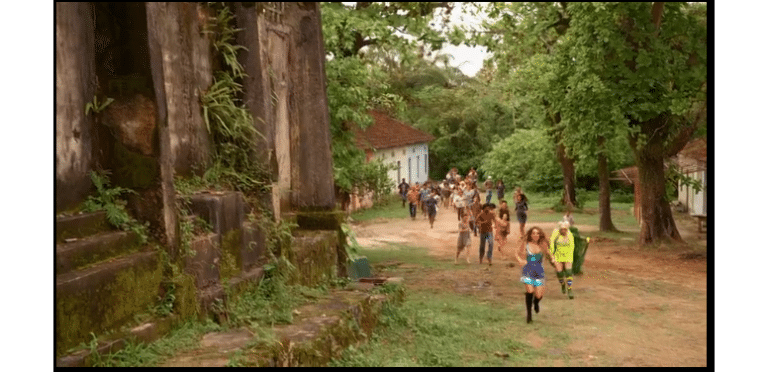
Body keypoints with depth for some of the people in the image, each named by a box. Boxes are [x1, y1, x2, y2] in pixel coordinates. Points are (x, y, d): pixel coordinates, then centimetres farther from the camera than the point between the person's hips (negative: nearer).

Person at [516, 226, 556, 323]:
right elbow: (517, 252, 11)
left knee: (539, 295, -3)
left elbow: (548, 253, 17)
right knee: (530, 291, -18)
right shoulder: (526, 244, -3)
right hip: (528, 271, -1)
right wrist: (520, 260, -6)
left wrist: (552, 258, -4)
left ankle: (536, 303, 37)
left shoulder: (542, 245, 0)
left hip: (539, 271, 1)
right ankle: (528, 314, -1)